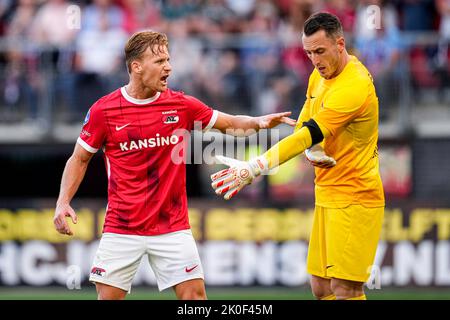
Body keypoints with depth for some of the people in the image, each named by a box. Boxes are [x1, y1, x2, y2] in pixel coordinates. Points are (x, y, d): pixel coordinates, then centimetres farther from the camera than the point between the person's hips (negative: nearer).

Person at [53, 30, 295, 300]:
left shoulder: (182, 105, 1)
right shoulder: (103, 110, -4)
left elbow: (229, 123, 11)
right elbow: (80, 159, 6)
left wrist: (258, 122, -9)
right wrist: (63, 202, -6)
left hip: (173, 226, 1)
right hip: (121, 228, -1)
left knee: (194, 293, -5)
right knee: (108, 296, -2)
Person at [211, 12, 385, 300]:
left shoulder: (354, 87, -21)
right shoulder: (319, 76, 9)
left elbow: (308, 135, -26)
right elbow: (303, 125, 15)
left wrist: (253, 169, -30)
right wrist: (313, 151, -10)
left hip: (354, 198, -9)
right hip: (327, 195, 9)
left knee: (345, 288, -13)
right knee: (321, 287, 6)